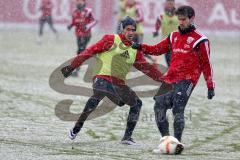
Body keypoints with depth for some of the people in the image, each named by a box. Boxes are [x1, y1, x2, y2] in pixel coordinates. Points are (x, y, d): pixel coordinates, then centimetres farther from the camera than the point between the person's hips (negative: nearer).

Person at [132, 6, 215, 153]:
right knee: (159, 106, -3)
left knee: (177, 109, -19)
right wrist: (141, 47, 3)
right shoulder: (174, 36, 17)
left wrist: (210, 86, -1)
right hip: (170, 78, 7)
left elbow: (206, 64, 0)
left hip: (187, 79, -6)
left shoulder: (199, 40, -1)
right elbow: (157, 49, 21)